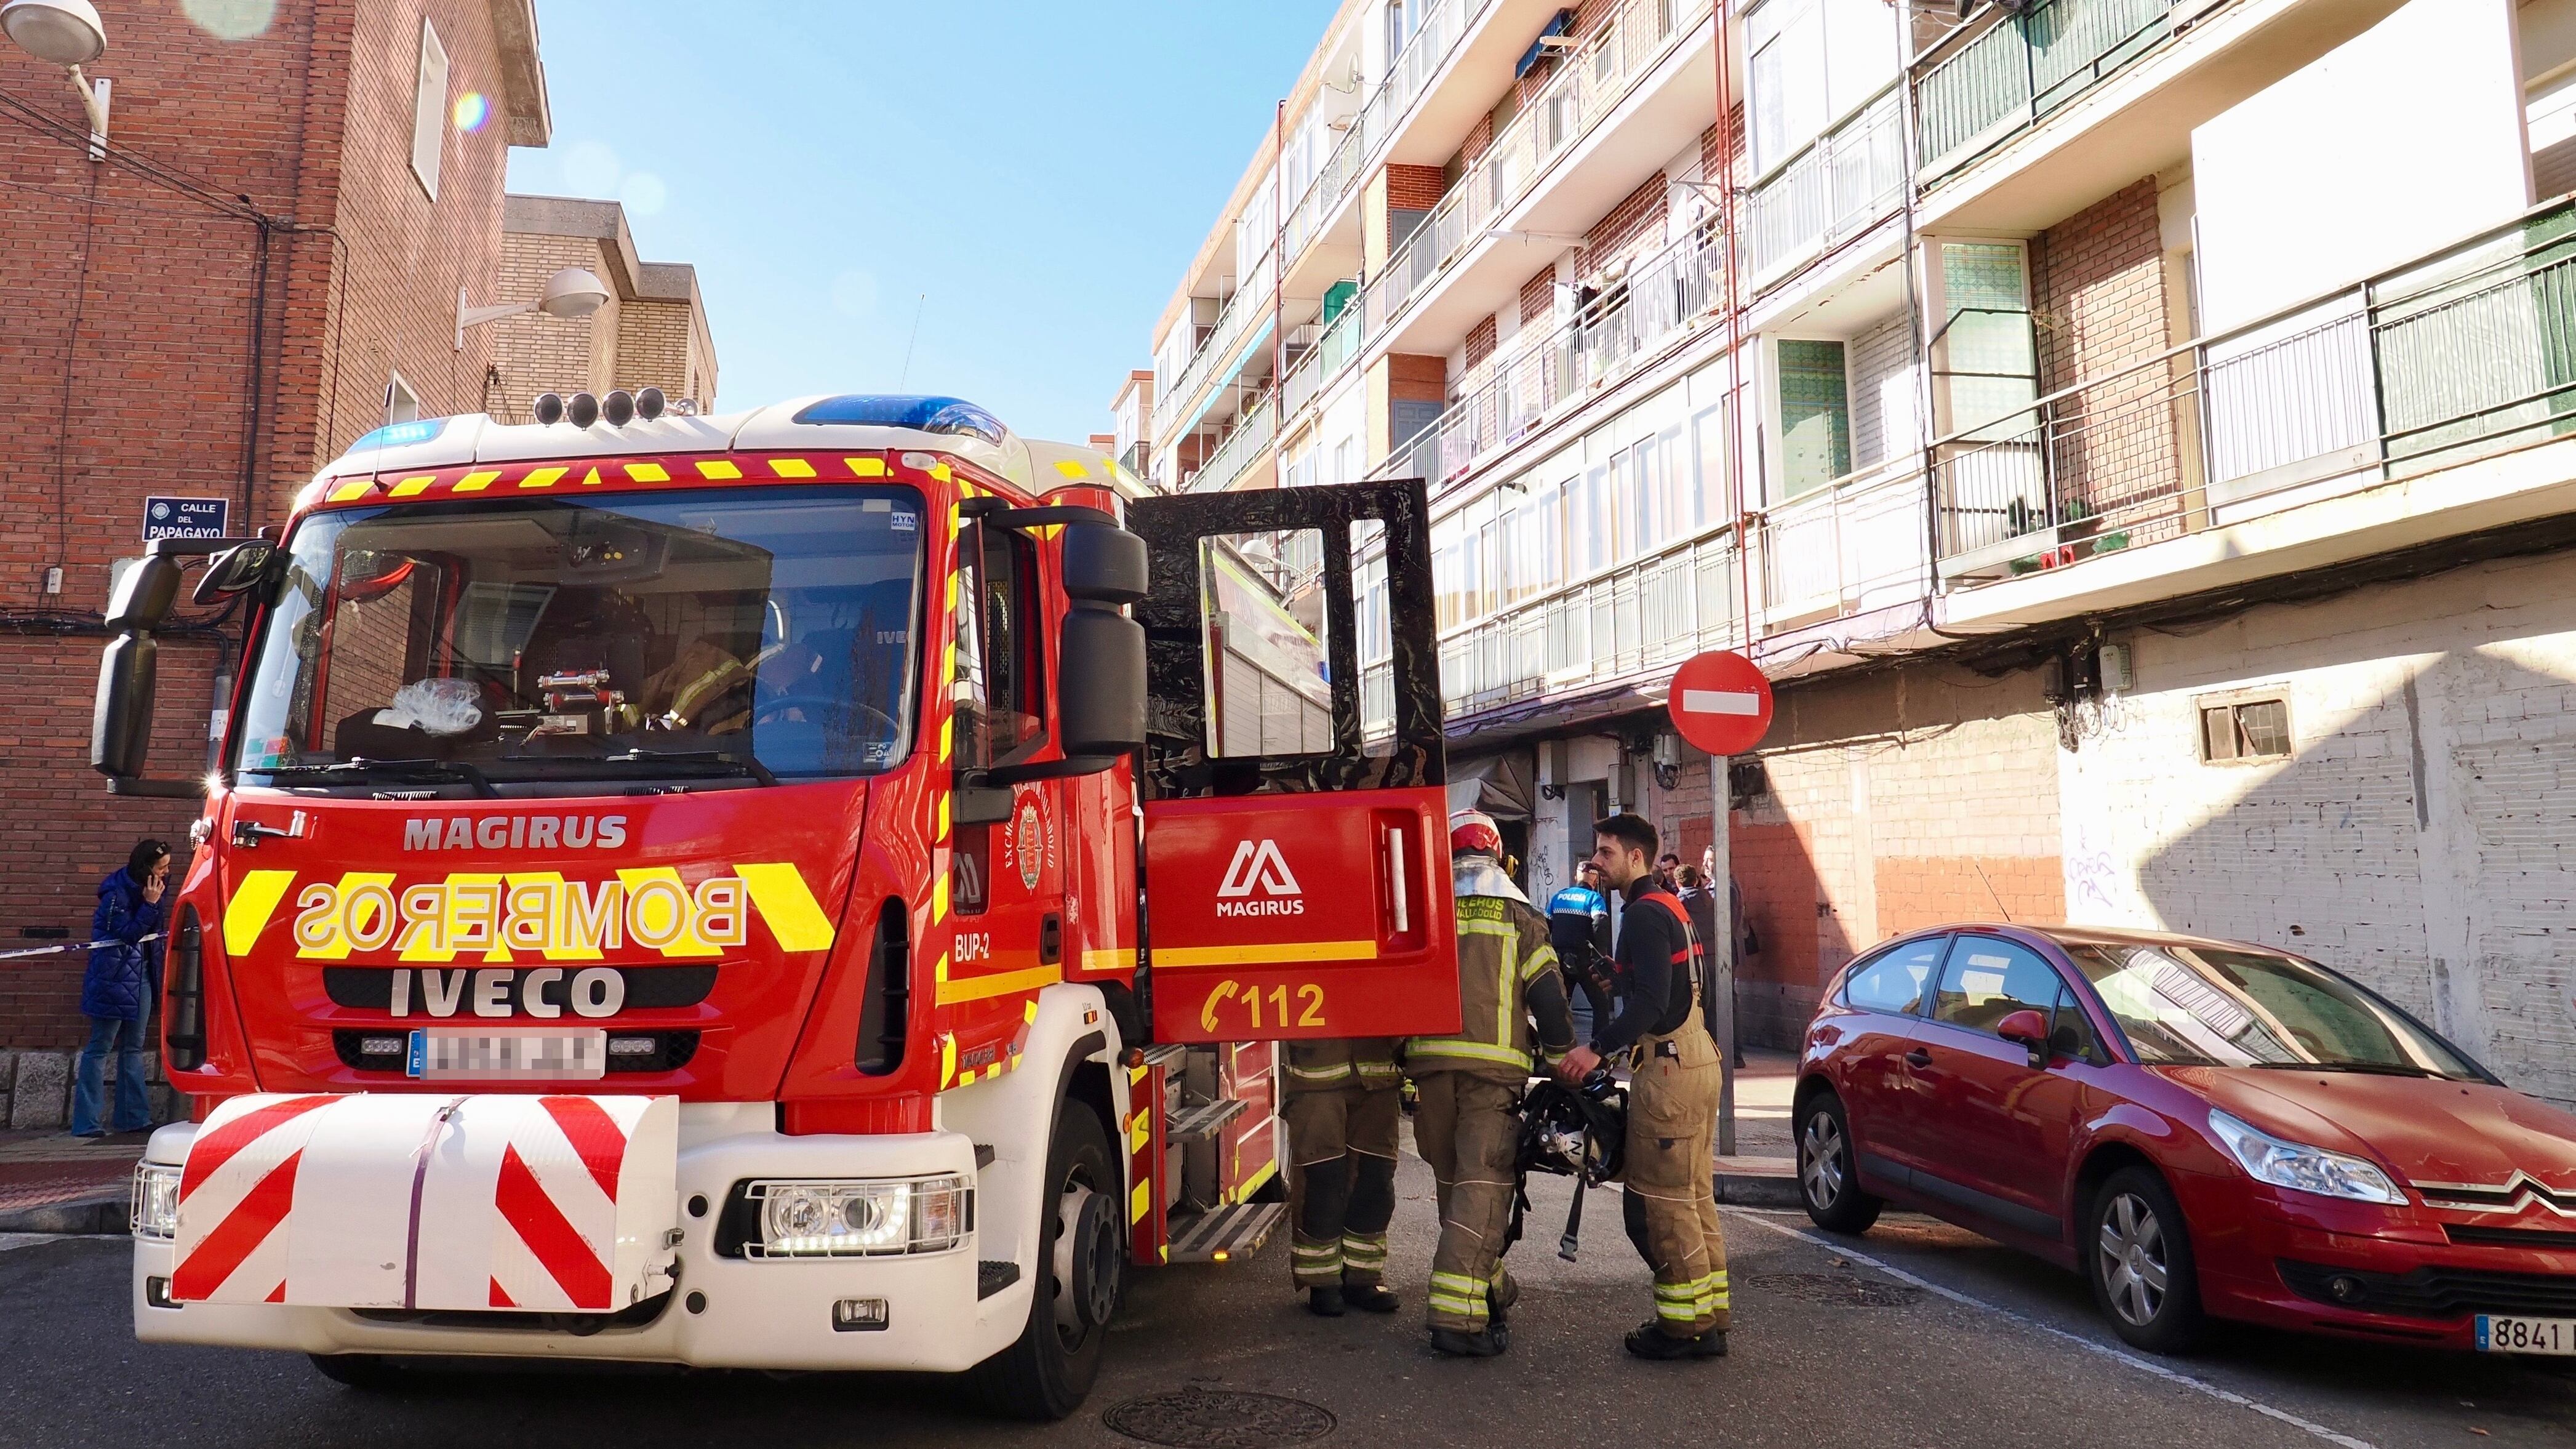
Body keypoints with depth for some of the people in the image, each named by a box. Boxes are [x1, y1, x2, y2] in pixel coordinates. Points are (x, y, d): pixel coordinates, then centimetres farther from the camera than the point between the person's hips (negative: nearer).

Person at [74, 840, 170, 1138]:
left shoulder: (150, 888, 8)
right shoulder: (116, 893, -16)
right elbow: (128, 934, -18)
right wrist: (149, 904, -22)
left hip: (141, 976, 8)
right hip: (114, 977, -8)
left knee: (133, 1047, 11)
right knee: (100, 1048, -4)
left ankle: (134, 1117, 16)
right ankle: (85, 1122, 1)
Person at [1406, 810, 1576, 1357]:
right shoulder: (1518, 915, 5)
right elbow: (1548, 997, 2)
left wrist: (1401, 1068, 15)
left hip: (1430, 1064, 3)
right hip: (1494, 1066, -3)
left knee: (1453, 1179, 18)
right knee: (1483, 1185, -5)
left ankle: (1489, 1286, 32)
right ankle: (1458, 1314, -13)